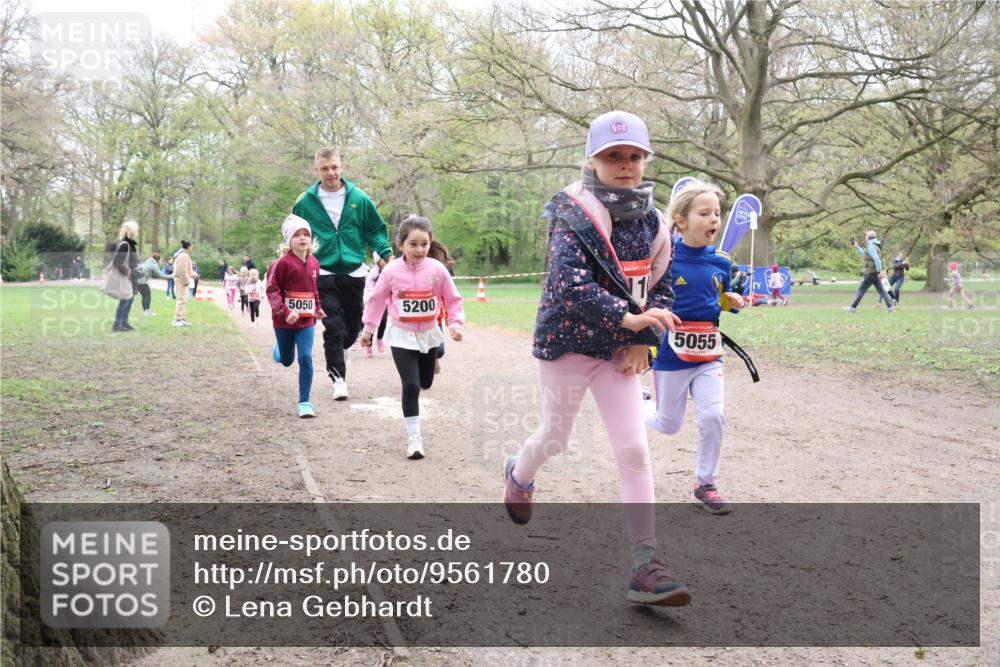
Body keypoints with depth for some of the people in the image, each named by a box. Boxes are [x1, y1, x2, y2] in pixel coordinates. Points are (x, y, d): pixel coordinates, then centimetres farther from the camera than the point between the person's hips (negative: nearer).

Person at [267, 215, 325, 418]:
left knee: (306, 358, -10)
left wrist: (318, 308, 14)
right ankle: (278, 350, 54)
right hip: (284, 321, -3)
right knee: (287, 361, 15)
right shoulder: (283, 262, -15)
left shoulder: (314, 263, 2)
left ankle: (304, 402, -1)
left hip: (306, 321, 3)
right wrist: (284, 312, -24)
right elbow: (272, 289, -15)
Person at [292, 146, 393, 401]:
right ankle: (338, 377, -8)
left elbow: (376, 229, 8)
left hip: (354, 272, 2)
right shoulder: (305, 201, -2)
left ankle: (339, 351, 44)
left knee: (353, 325, 13)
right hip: (323, 273, -2)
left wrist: (385, 254, -4)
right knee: (333, 325, -12)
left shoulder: (358, 198, 0)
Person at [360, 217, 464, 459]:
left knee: (425, 383, 18)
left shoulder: (437, 269, -12)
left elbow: (453, 299, -2)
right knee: (411, 385, -10)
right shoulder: (391, 272, -13)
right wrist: (368, 328, 5)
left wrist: (455, 322, -14)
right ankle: (414, 438, -2)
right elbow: (377, 300, 0)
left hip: (429, 334, 2)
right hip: (401, 336, -2)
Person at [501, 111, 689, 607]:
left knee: (635, 451, -4)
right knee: (555, 439, 14)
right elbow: (570, 284, -30)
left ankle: (646, 568, -1)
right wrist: (630, 318, -40)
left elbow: (661, 288, 10)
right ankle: (518, 474, 52)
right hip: (566, 342, -4)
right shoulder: (574, 217, -16)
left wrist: (643, 341, -5)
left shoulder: (651, 224, 2)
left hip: (619, 351, 4)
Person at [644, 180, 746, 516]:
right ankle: (640, 407, 44)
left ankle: (705, 483, 11)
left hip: (708, 355, 3)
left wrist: (733, 300, -5)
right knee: (669, 425, 9)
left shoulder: (721, 262, 0)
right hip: (671, 354, -3)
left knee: (713, 416, -9)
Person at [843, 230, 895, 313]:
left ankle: (853, 307, 1)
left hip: (871, 273, -9)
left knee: (861, 290, -3)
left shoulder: (870, 246, -14)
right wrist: (857, 247, 33)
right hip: (875, 272, 9)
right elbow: (865, 255, 34)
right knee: (881, 290, 6)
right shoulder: (874, 246, 18)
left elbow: (876, 259, -25)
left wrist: (880, 271, -29)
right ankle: (891, 306, 0)